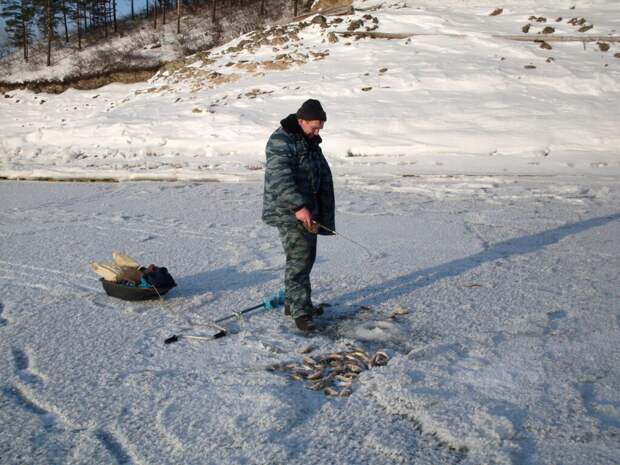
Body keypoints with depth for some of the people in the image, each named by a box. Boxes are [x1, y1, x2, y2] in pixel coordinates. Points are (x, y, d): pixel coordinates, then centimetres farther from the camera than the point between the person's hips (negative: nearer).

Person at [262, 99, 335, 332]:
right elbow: (280, 178, -26)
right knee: (298, 259, -11)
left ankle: (293, 302, 26)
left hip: (306, 210, 9)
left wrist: (323, 214, 18)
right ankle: (300, 312, -6)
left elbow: (323, 180, 21)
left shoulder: (311, 142, 15)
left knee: (306, 256, 13)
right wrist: (298, 207, -33)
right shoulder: (281, 141, -14)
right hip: (287, 211, -9)